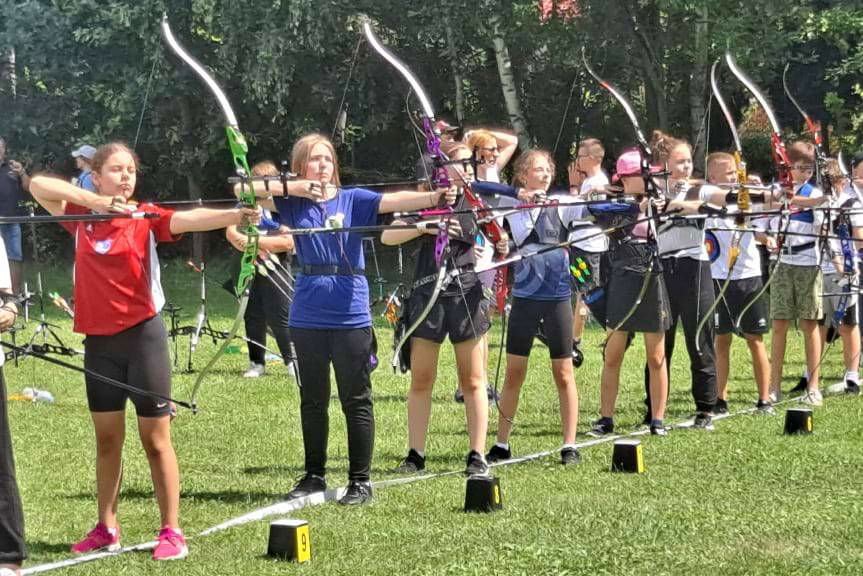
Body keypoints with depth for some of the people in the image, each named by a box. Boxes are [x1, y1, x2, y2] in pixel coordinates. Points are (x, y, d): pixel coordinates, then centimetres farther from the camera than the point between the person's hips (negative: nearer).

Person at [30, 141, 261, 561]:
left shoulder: (146, 217, -6)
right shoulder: (81, 216, 3)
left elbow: (190, 219, -23)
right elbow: (38, 185, -5)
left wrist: (237, 215, -43)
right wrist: (93, 201, -17)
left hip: (142, 335, -3)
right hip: (99, 339, 4)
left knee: (155, 438, 0)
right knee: (107, 438, 13)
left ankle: (171, 531, 6)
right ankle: (107, 529, 23)